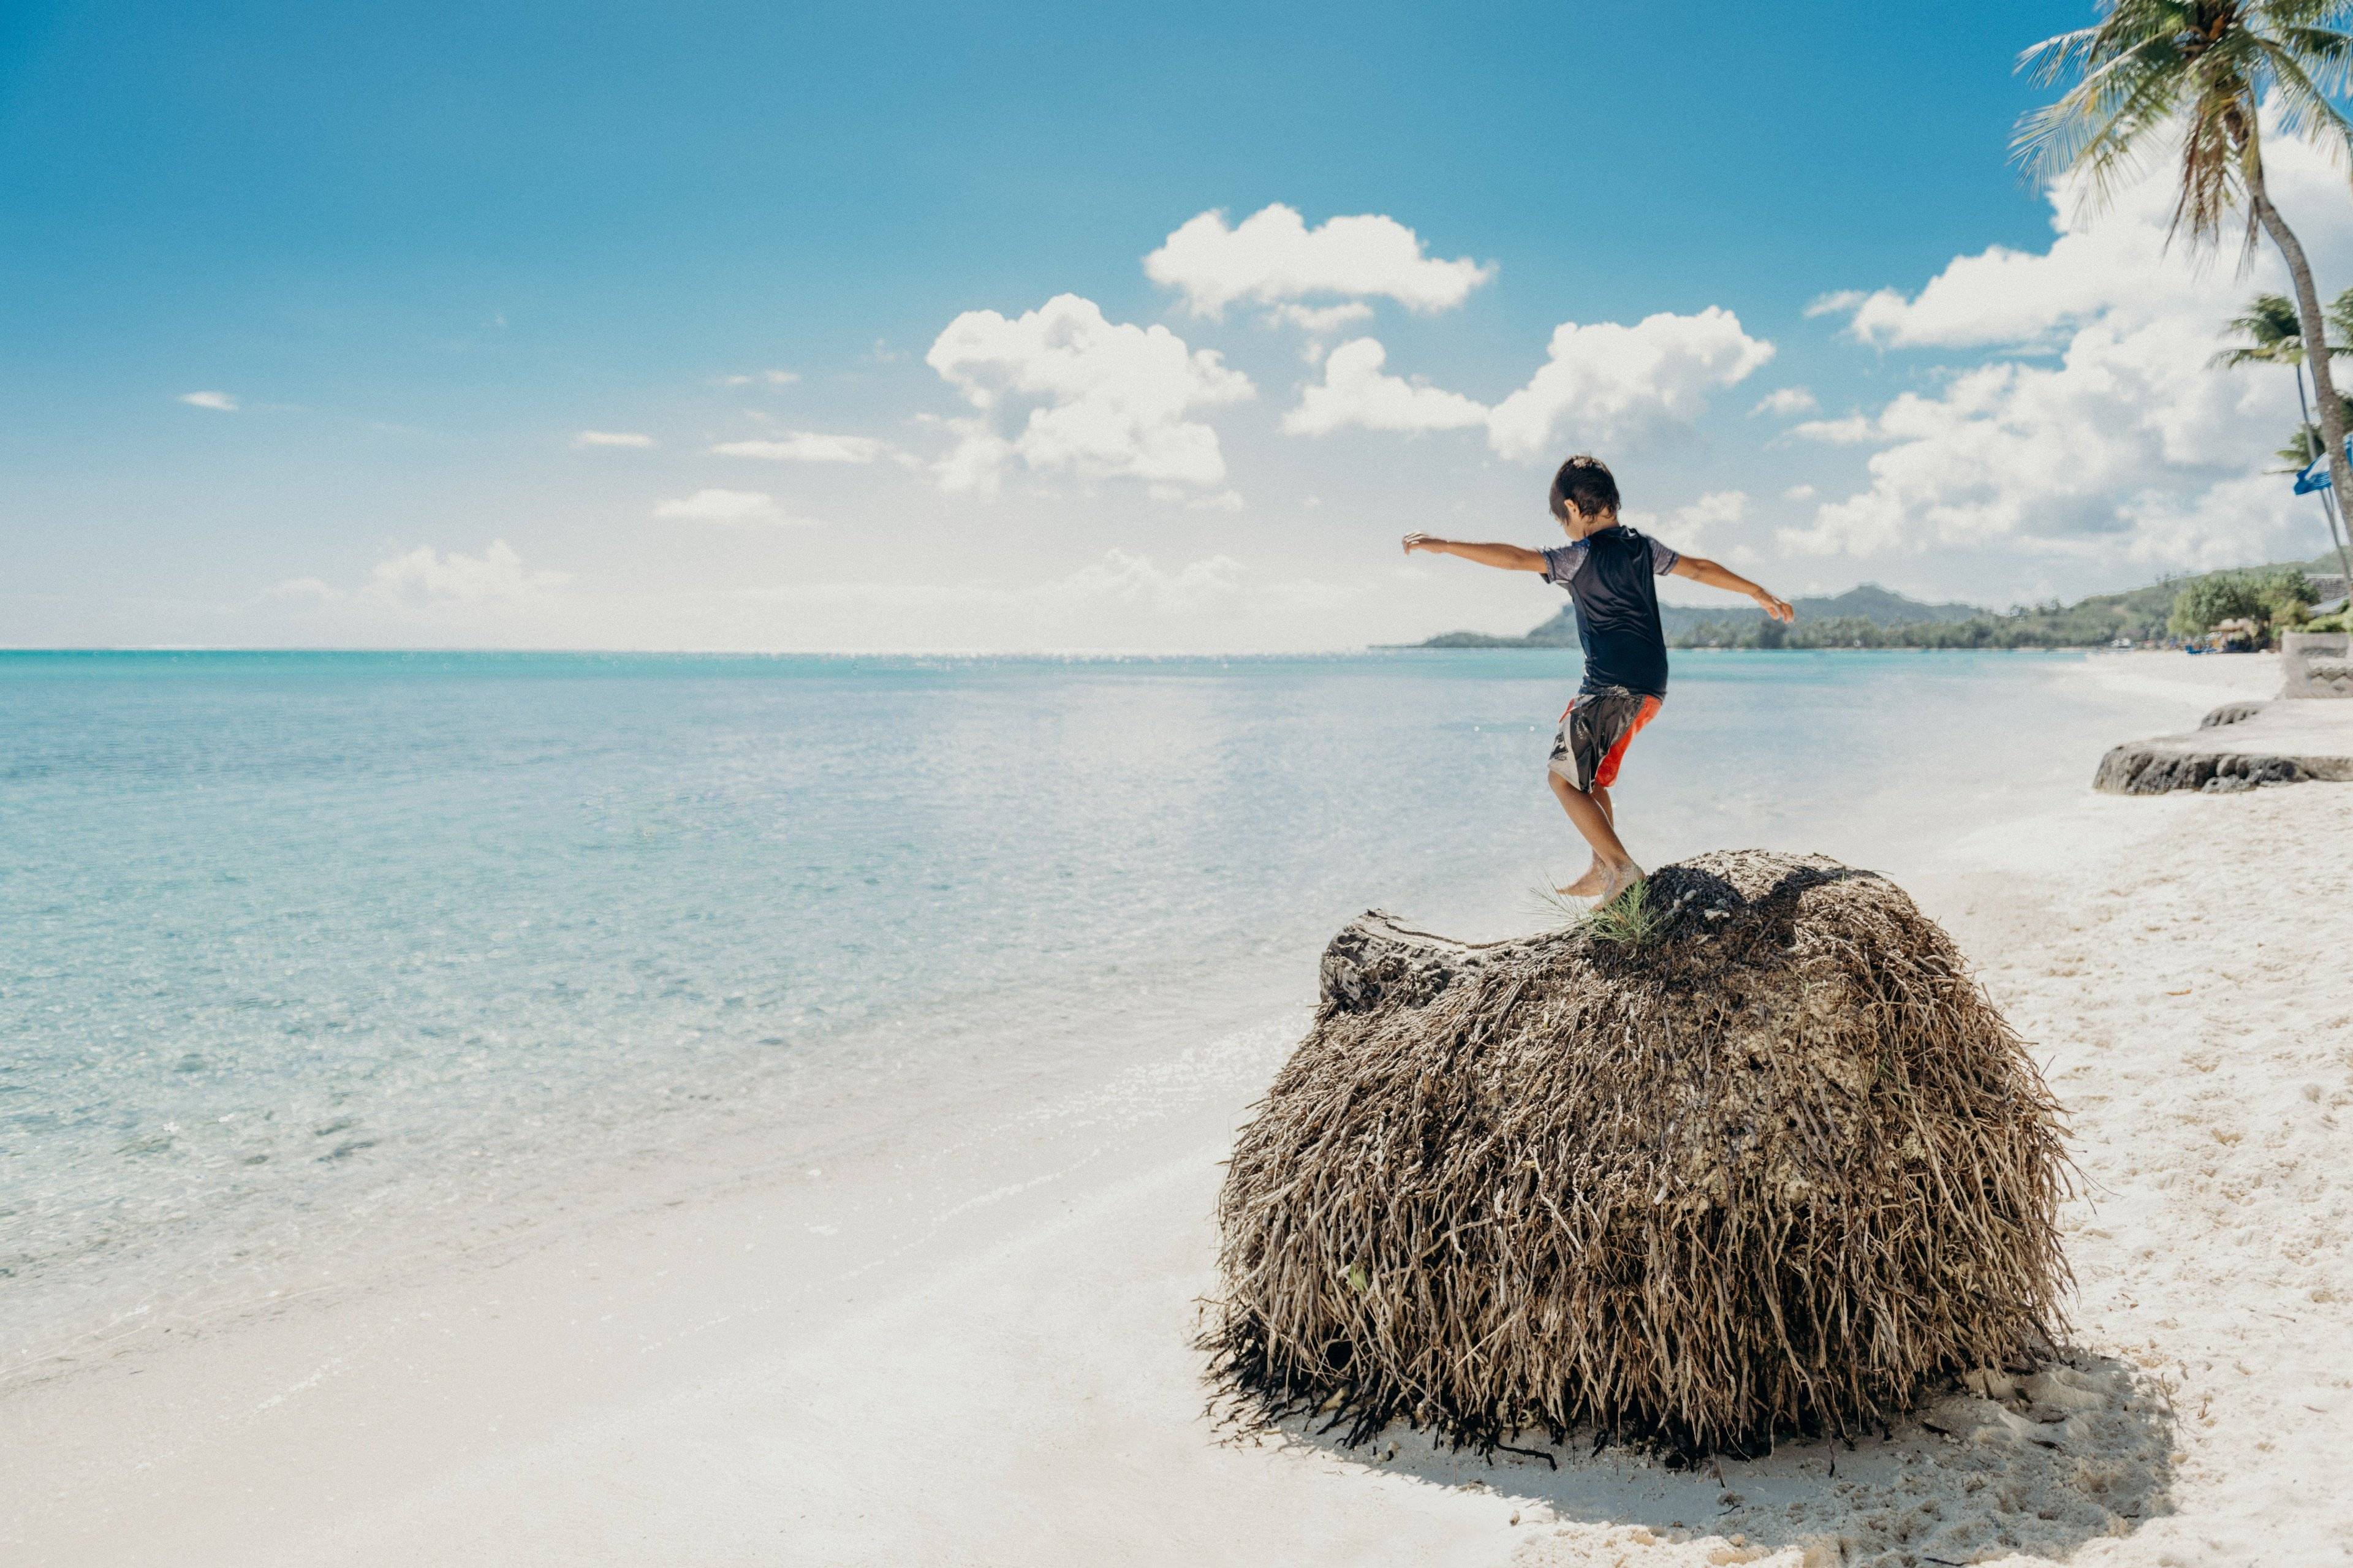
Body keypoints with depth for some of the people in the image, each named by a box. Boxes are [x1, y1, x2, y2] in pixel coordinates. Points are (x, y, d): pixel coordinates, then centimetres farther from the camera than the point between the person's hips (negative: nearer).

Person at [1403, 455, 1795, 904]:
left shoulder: (1582, 555, -9)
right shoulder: (1642, 547, 13)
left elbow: (1516, 559, -17)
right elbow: (1701, 569, 22)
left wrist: (1445, 545, -14)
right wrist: (1761, 594, 34)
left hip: (1611, 687, -9)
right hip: (1650, 687, 9)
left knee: (1563, 778, -1)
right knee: (1590, 777, 20)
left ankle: (1624, 869, -8)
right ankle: (1602, 872, 19)